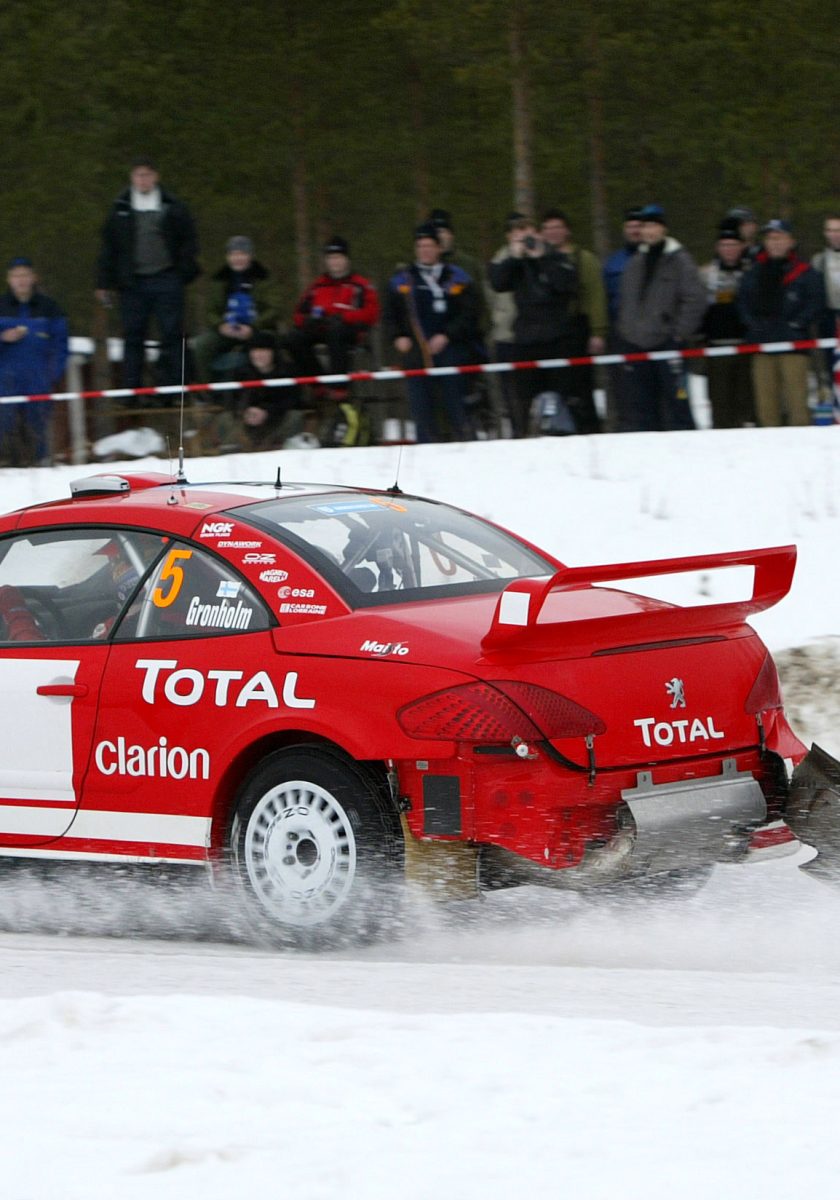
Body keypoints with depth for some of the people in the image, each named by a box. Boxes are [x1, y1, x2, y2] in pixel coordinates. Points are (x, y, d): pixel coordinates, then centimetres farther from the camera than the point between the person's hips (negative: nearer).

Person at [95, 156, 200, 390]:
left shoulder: (173, 208, 4)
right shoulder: (120, 210, 7)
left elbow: (188, 241, 8)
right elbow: (109, 247, 9)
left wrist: (185, 272, -1)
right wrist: (105, 283, 6)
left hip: (166, 280, -1)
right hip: (133, 282, 1)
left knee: (172, 336, -2)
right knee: (133, 337, 2)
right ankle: (131, 390, 5)